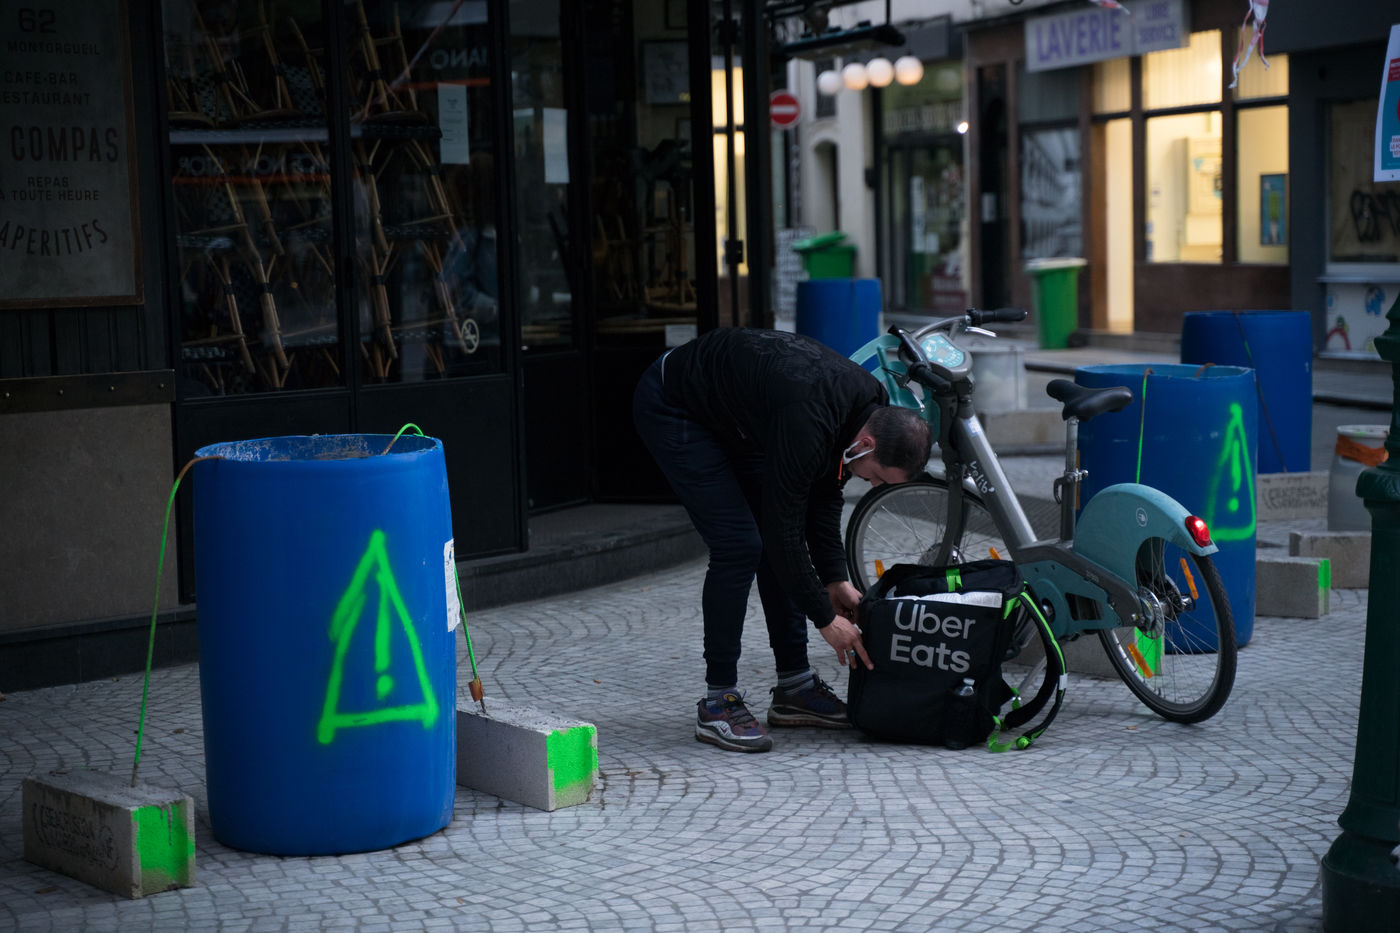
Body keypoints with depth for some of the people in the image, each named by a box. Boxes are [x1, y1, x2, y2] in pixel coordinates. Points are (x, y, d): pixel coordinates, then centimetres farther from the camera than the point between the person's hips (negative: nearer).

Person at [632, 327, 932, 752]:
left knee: (775, 545, 5)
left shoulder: (872, 409, -10)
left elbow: (823, 495, 5)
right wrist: (825, 618, -22)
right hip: (670, 407, -9)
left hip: (734, 418, 9)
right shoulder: (806, 420, -37)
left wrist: (835, 579, 1)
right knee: (740, 545, -15)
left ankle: (795, 686, 14)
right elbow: (784, 528, -30)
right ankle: (718, 703, -5)